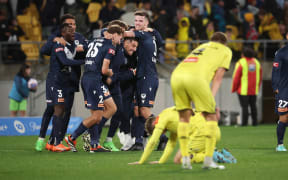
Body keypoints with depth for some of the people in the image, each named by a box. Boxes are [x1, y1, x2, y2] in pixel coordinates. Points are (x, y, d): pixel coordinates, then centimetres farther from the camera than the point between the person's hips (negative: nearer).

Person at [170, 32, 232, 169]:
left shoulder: (202, 46, 40)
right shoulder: (226, 51, 27)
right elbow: (218, 77, 14)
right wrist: (212, 99, 6)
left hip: (176, 75, 5)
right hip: (196, 77, -5)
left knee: (184, 117, 18)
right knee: (211, 117, 8)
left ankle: (185, 159, 15)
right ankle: (208, 160, 1)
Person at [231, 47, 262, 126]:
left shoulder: (241, 63, -10)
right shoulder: (257, 63, 8)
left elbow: (236, 77, -10)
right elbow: (260, 77, 12)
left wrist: (233, 89, 1)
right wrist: (257, 87, 22)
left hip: (243, 90, -5)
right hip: (254, 90, 5)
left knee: (244, 106, -6)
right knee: (253, 105, 12)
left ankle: (244, 123, -9)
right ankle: (254, 122, 11)